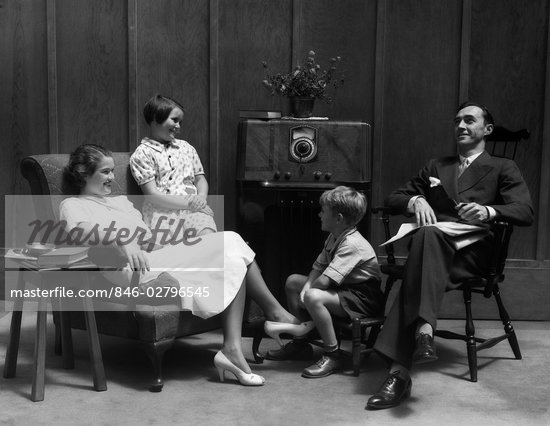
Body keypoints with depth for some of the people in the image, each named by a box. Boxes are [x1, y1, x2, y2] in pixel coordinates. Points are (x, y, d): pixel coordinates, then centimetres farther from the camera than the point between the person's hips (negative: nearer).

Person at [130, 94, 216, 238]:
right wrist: (188, 203, -13)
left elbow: (200, 179, 24)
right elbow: (152, 195, -5)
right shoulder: (142, 154, 4)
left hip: (193, 209, 4)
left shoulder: (186, 147, 22)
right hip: (162, 213, -4)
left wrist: (201, 199, 0)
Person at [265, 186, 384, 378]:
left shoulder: (352, 244, -26)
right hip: (344, 288, 11)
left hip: (365, 299, -11)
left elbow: (324, 281, -32)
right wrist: (307, 286, -10)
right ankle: (300, 343, 18)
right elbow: (318, 268, 9)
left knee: (313, 297, -35)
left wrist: (308, 291, -13)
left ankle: (332, 355, -19)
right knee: (293, 281, 12)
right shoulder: (333, 238, 7)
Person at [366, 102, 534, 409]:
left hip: (473, 249, -3)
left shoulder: (503, 169, 20)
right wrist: (415, 201, -1)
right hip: (434, 244, 3)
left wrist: (488, 211, -18)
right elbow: (394, 198, 23)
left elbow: (526, 212, 3)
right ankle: (423, 331, -50)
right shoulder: (436, 167, 32)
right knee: (427, 235, -36)